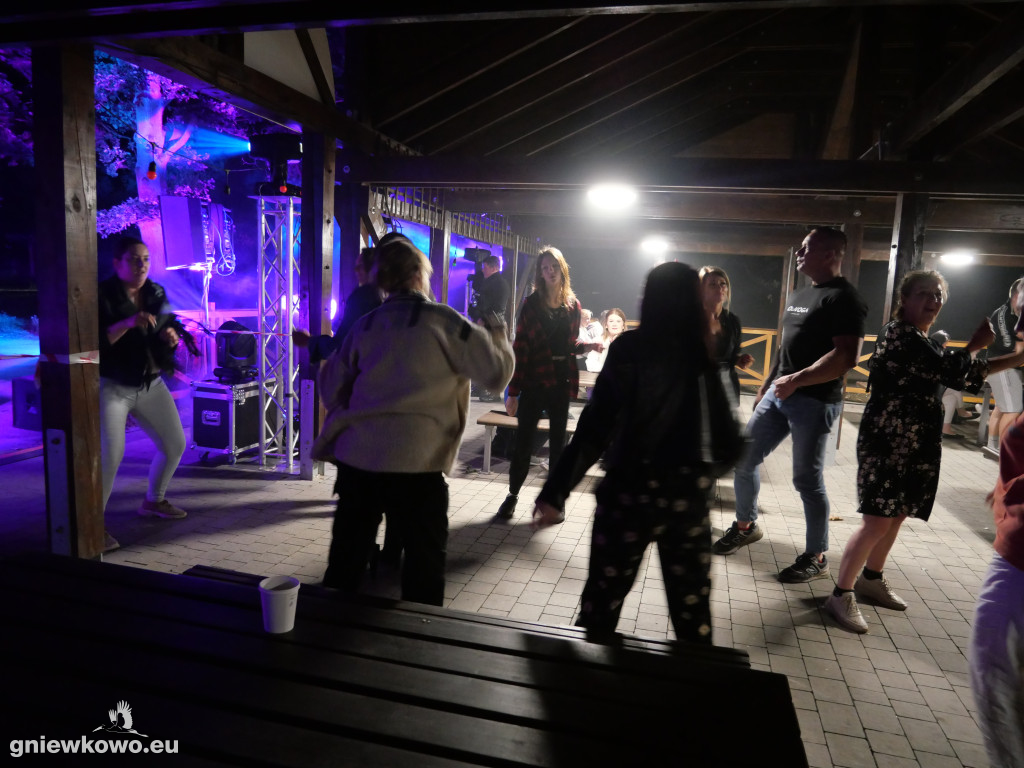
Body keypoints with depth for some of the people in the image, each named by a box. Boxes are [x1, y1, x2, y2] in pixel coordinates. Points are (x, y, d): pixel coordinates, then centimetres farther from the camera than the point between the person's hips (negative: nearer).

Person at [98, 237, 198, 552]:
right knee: (111, 454, -18)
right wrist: (127, 323, -31)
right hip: (111, 386, -6)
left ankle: (153, 502, 33)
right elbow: (94, 341, -20)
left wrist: (173, 337, -8)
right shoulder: (102, 295, -12)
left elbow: (170, 328, 14)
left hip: (151, 384, 6)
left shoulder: (156, 294, 6)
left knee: (175, 445, 10)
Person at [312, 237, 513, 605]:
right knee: (425, 562, 12)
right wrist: (496, 331, 12)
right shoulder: (442, 321, -3)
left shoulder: (365, 325, 12)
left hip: (355, 458, 5)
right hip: (415, 464, -5)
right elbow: (497, 372, -5)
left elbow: (331, 385, 17)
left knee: (345, 561, 17)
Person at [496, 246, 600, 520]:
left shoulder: (572, 305, 6)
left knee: (558, 442, 11)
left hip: (561, 381, 3)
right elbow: (519, 348, -8)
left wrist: (586, 346, -7)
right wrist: (513, 391, -11)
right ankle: (513, 494, 19)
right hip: (533, 381, -3)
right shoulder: (531, 303, -4)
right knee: (523, 442, 2)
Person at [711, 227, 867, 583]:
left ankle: (817, 557, 14)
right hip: (779, 394, 9)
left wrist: (797, 379, -22)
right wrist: (765, 387, 20)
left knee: (807, 478, -1)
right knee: (743, 459, 11)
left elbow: (847, 356, -22)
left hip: (814, 402, -9)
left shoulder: (843, 298, -12)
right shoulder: (799, 295, 17)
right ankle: (746, 526, 31)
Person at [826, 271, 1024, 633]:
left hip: (916, 446, 10)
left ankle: (871, 578, 35)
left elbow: (960, 376, 24)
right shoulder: (898, 333, -14)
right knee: (877, 521, -10)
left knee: (897, 516, 17)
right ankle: (841, 594, 1)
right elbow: (949, 369, -22)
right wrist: (975, 344, -7)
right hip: (886, 443, -10)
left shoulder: (926, 341, 17)